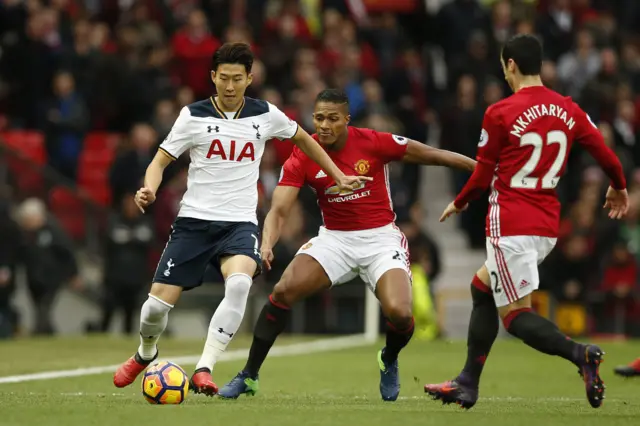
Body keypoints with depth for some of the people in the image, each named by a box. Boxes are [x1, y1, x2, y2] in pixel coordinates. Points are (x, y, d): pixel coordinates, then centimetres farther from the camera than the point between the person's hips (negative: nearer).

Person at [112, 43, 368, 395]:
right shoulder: (193, 115, -2)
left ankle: (203, 370, -28)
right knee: (157, 303, -6)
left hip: (240, 223, 0)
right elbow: (161, 159, 2)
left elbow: (302, 139, 22)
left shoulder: (265, 115, 3)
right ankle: (146, 353, 31)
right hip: (194, 220, 0)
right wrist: (149, 189, -19)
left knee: (239, 283, -32)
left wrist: (338, 177, 24)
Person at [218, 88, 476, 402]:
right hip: (335, 238, 2)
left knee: (399, 313, -23)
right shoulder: (302, 158, -10)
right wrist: (267, 245, -35)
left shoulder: (373, 142, -13)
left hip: (381, 238, -2)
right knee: (284, 290, -19)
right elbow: (279, 209, -14)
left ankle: (389, 361, 15)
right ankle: (249, 376, -4)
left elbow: (431, 155, -2)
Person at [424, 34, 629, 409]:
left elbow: (482, 177, -4)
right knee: (483, 288, 23)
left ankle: (580, 354, -27)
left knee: (515, 314, -2)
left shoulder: (500, 114, -11)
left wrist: (458, 204, 16)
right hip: (547, 227, 7)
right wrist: (619, 189, 26)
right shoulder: (569, 110, 3)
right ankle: (468, 385, 23)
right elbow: (607, 156, 5)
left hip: (510, 225, -7)